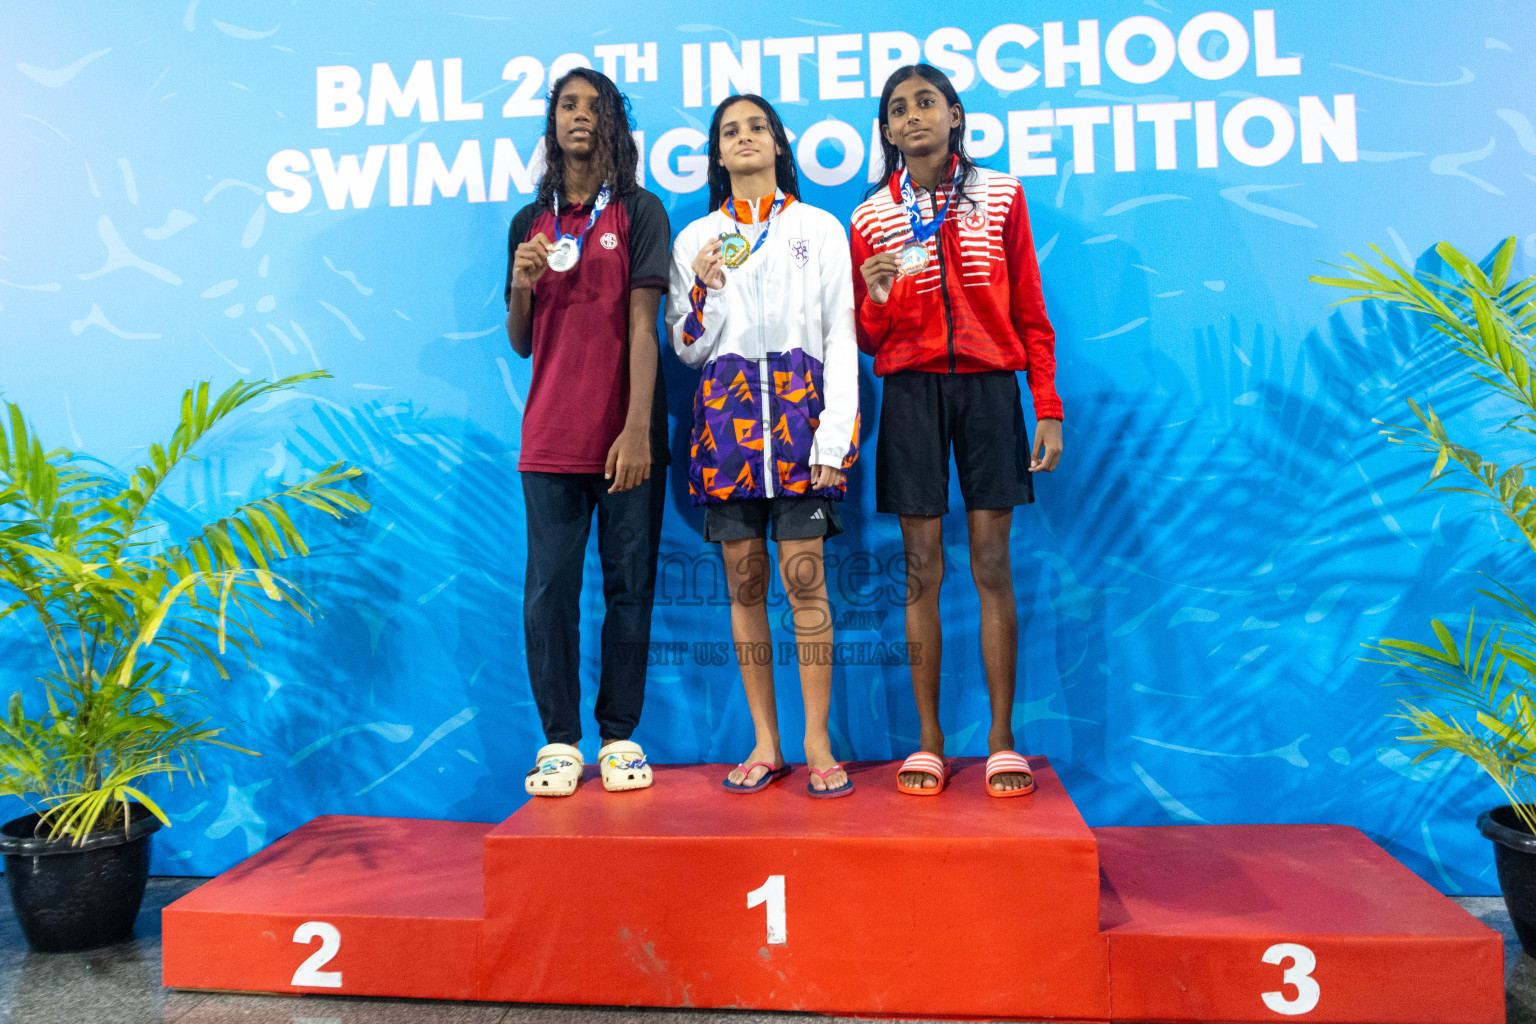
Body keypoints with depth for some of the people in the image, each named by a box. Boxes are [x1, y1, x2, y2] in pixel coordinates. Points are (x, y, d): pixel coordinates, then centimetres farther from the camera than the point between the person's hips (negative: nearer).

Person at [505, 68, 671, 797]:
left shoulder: (639, 212, 5)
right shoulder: (530, 223, 15)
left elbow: (643, 326, -5)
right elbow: (521, 343, 16)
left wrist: (638, 428, -15)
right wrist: (521, 288, -5)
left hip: (626, 433, -2)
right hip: (551, 435, 3)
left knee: (629, 585, 3)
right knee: (548, 589, 1)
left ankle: (619, 737, 14)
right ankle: (559, 741, 12)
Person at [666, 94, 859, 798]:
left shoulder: (819, 229, 10)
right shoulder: (695, 240, 14)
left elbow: (841, 338, 3)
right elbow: (687, 349, 11)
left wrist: (834, 438, -7)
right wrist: (705, 288, -8)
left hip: (799, 409, -2)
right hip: (725, 414, 2)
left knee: (804, 578, -6)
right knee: (744, 582, 2)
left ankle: (817, 742, 4)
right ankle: (765, 744, 11)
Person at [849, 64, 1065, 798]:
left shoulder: (1001, 196, 8)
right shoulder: (871, 218, 8)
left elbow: (1029, 311, 6)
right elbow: (867, 339, 9)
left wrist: (1048, 408, 1)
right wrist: (875, 296, -13)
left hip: (989, 386, 0)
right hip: (910, 392, 1)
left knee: (992, 565, -1)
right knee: (922, 570, 0)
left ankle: (1002, 743, 7)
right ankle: (929, 743, 9)